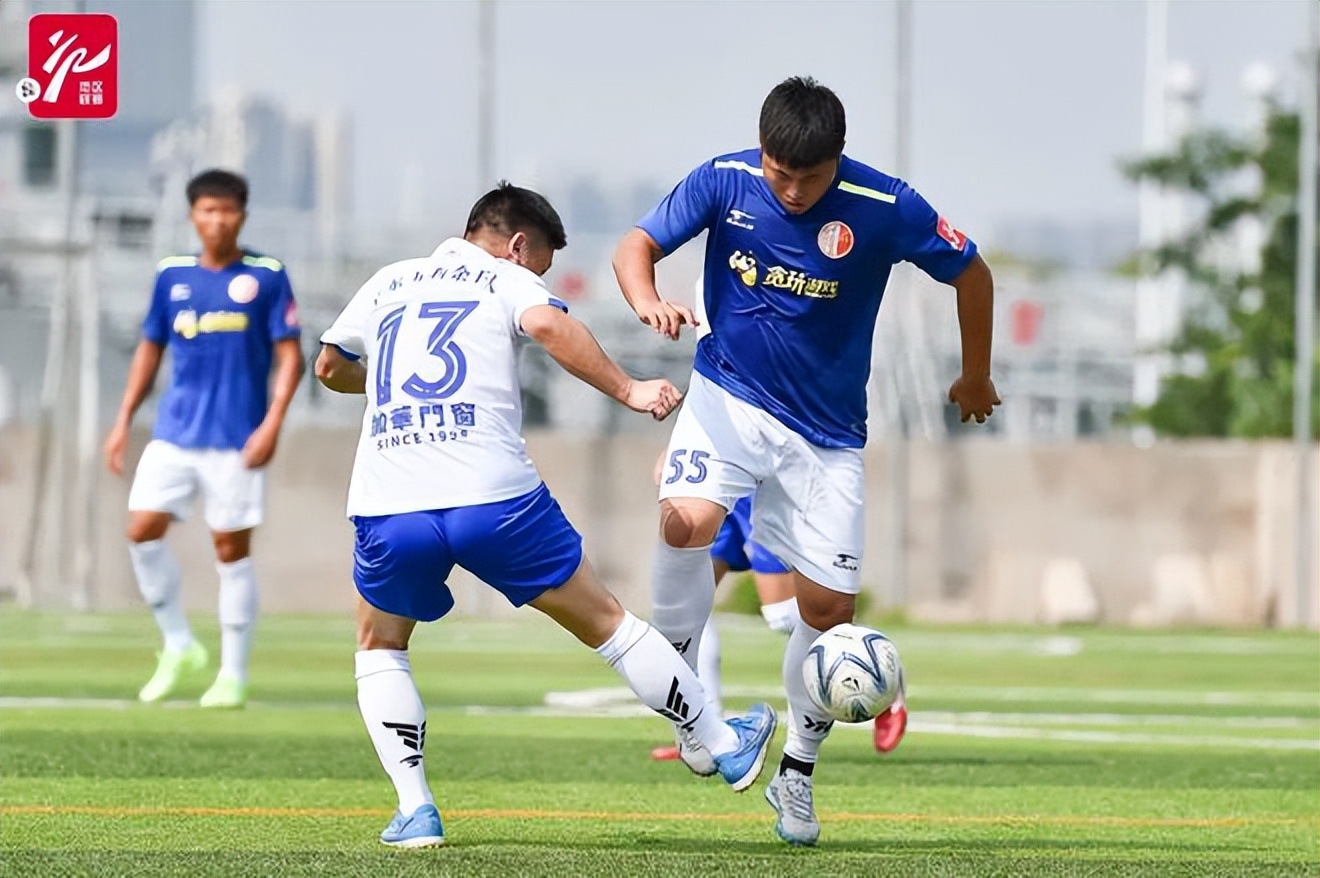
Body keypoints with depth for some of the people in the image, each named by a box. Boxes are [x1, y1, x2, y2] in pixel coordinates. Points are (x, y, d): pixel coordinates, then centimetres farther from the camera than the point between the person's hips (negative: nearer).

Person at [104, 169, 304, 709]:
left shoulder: (266, 277, -3)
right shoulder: (172, 276, 8)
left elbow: (289, 355, -3)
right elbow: (150, 349, 16)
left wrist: (272, 424, -14)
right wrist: (124, 421, 11)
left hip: (236, 439, -4)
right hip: (174, 434, 4)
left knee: (231, 548, -1)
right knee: (142, 530, -6)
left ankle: (233, 675, 8)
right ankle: (178, 645, 11)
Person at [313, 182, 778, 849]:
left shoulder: (389, 282, 23)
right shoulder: (507, 280, 10)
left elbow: (330, 368, 35)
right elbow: (547, 324, -13)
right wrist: (628, 391, -14)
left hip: (388, 506, 2)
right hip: (494, 498, -2)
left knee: (380, 649, 26)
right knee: (606, 624, 14)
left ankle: (415, 810, 10)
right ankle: (727, 749, 26)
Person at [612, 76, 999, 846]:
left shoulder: (885, 207, -16)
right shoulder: (724, 181, -12)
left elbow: (971, 272, -1)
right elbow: (637, 247, -4)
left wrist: (976, 379, 12)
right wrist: (649, 301, -28)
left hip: (827, 432, 0)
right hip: (730, 397, 0)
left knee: (829, 607, 0)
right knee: (686, 521, -30)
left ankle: (798, 774, 22)